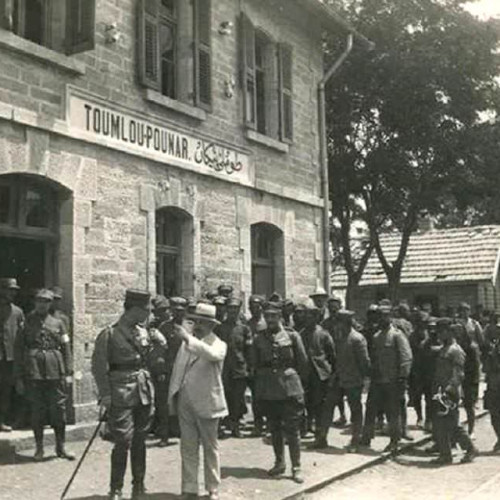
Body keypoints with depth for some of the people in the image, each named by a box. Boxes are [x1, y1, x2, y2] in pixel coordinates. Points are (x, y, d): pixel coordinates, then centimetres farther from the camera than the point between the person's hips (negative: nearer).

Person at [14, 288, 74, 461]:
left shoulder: (58, 324, 10)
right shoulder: (27, 323, 7)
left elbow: (66, 349, 10)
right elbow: (19, 351, 7)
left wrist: (68, 373, 2)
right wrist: (19, 378, 3)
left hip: (55, 373, 1)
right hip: (34, 374, -1)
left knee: (59, 409, 2)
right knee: (37, 411, 4)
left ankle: (61, 447, 14)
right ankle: (39, 448, 16)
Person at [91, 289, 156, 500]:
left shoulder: (143, 332, 10)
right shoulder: (109, 334, -8)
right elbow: (99, 367, -10)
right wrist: (105, 394, -14)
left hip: (144, 393, 6)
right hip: (121, 395, -5)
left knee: (140, 441, 12)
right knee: (123, 442, -6)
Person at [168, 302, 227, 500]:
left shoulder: (218, 344, -7)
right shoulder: (187, 343, 10)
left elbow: (212, 354, -31)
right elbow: (177, 370, 15)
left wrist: (189, 339, -41)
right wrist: (173, 396, 10)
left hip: (207, 404, -5)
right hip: (185, 404, 5)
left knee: (210, 448, 8)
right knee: (188, 448, 8)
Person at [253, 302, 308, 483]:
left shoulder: (292, 336, -3)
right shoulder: (259, 339, 4)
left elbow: (302, 362, 3)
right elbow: (256, 364, 11)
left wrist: (292, 377, 7)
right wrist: (261, 383, 8)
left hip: (290, 387, -3)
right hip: (267, 390, 3)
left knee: (292, 429, -1)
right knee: (274, 428, 13)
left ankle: (296, 467, 7)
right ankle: (279, 463, 28)